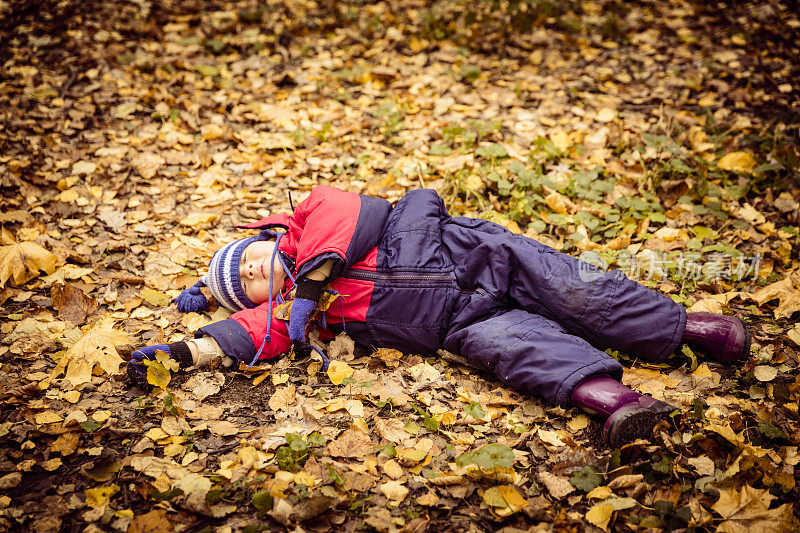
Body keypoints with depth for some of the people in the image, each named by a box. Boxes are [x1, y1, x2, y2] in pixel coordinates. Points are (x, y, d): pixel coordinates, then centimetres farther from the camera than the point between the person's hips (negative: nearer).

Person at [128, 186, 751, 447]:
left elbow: (345, 213, -12)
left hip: (476, 253, -1)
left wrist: (309, 287, -13)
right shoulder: (292, 307, 11)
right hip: (464, 318, 1)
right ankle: (606, 396, -44)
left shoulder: (316, 215, 6)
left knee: (576, 293, -15)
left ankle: (690, 327, -4)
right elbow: (250, 333, 1)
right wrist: (179, 352, -6)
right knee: (501, 343, -27)